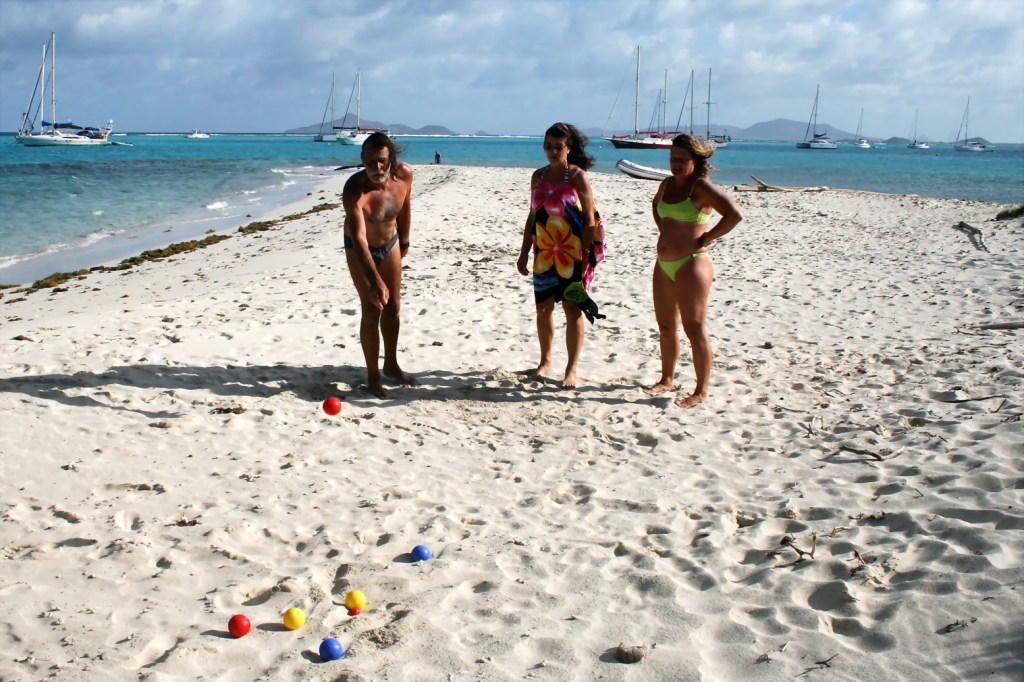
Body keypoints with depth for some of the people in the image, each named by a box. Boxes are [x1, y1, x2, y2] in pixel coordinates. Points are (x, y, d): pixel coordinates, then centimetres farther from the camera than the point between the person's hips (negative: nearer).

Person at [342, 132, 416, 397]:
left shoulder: (405, 174, -20)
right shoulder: (354, 189, -37)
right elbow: (358, 239, -46)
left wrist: (404, 241, 13)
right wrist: (374, 280, -57)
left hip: (390, 244, 5)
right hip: (360, 249, -5)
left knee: (393, 307, 13)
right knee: (372, 311, -8)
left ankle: (391, 364, 30)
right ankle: (373, 375, 5)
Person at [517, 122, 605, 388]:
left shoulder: (577, 177, -6)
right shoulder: (538, 176, 10)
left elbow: (590, 219, -8)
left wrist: (585, 256, -15)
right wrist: (524, 253, 14)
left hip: (572, 253, -5)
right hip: (544, 253, 5)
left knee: (572, 309, -1)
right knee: (543, 308, 10)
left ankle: (572, 369, 7)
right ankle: (545, 361, 26)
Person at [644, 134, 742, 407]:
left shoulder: (701, 186, -12)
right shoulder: (667, 184, 11)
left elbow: (735, 214, -24)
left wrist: (706, 239, -16)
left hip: (692, 264, -8)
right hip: (664, 265, 8)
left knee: (694, 329, -4)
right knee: (666, 326, 16)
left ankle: (702, 390, 5)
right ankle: (667, 379, 30)